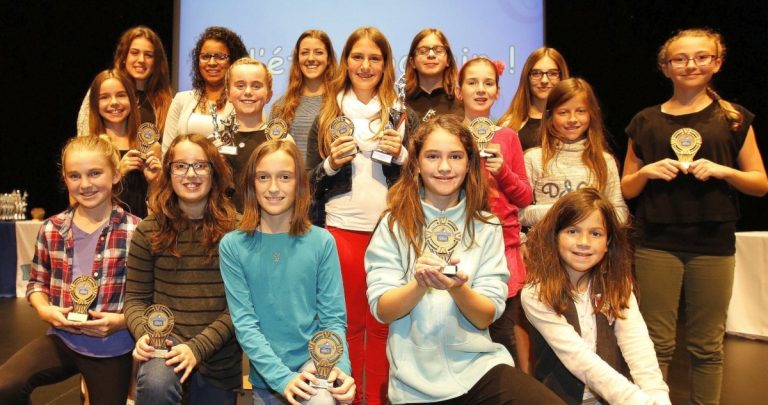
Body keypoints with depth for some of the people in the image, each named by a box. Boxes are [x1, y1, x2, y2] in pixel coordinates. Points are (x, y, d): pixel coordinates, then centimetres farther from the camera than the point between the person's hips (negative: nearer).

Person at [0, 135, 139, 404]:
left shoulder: (135, 231, -12)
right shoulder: (51, 229, 0)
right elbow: (37, 282, 12)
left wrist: (122, 320, -22)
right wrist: (44, 309, -8)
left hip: (111, 347, -2)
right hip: (62, 338, 2)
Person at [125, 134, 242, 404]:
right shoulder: (149, 232, -1)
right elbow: (136, 298, 4)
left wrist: (198, 347, -19)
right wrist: (144, 334, -17)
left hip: (220, 360, 1)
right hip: (167, 340, 0)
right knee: (155, 383, -31)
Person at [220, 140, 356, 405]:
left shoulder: (322, 242, -4)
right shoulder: (232, 246, -5)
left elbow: (333, 318, -3)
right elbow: (244, 323, -8)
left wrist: (340, 366, -22)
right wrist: (282, 377, -20)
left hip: (314, 361, -1)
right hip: (266, 377, 1)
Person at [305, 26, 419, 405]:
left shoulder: (404, 115, 7)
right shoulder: (327, 116, 8)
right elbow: (310, 182, 8)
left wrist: (401, 155, -10)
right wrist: (331, 163, -11)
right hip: (341, 230, 0)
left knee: (383, 322, 6)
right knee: (347, 321, 7)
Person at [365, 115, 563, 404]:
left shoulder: (486, 226, 2)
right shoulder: (394, 225, -1)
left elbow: (487, 317, -2)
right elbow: (382, 310, -5)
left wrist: (457, 287, -21)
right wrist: (419, 284, -23)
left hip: (479, 367, 1)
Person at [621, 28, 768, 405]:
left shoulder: (734, 119, 6)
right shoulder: (645, 122, 7)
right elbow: (626, 190, 10)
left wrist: (724, 171, -11)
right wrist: (646, 171, -10)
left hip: (713, 245, 0)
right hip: (657, 244, 0)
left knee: (707, 345, 8)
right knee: (657, 343, 2)